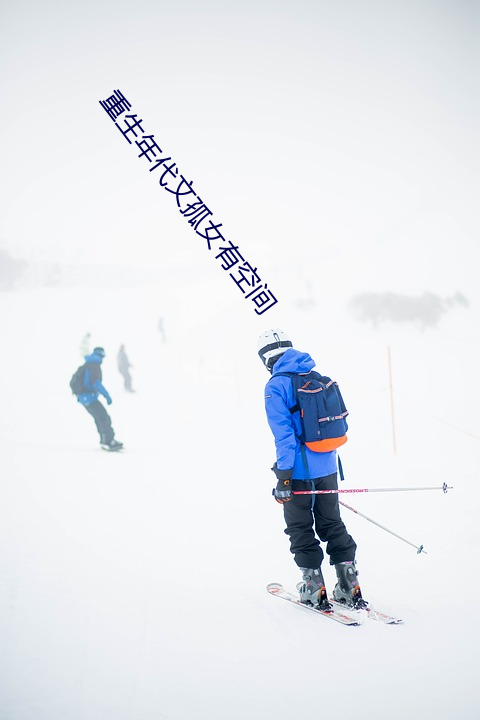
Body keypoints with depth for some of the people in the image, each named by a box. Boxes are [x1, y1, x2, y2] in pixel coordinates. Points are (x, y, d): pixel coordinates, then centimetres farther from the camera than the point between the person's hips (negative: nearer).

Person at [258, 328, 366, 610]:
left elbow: (284, 433, -18)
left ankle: (315, 589, 10)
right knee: (332, 525, 15)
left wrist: (283, 476, -15)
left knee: (301, 530, 8)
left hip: (300, 470, -6)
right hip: (328, 468, 6)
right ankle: (350, 588, 14)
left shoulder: (276, 386, -12)